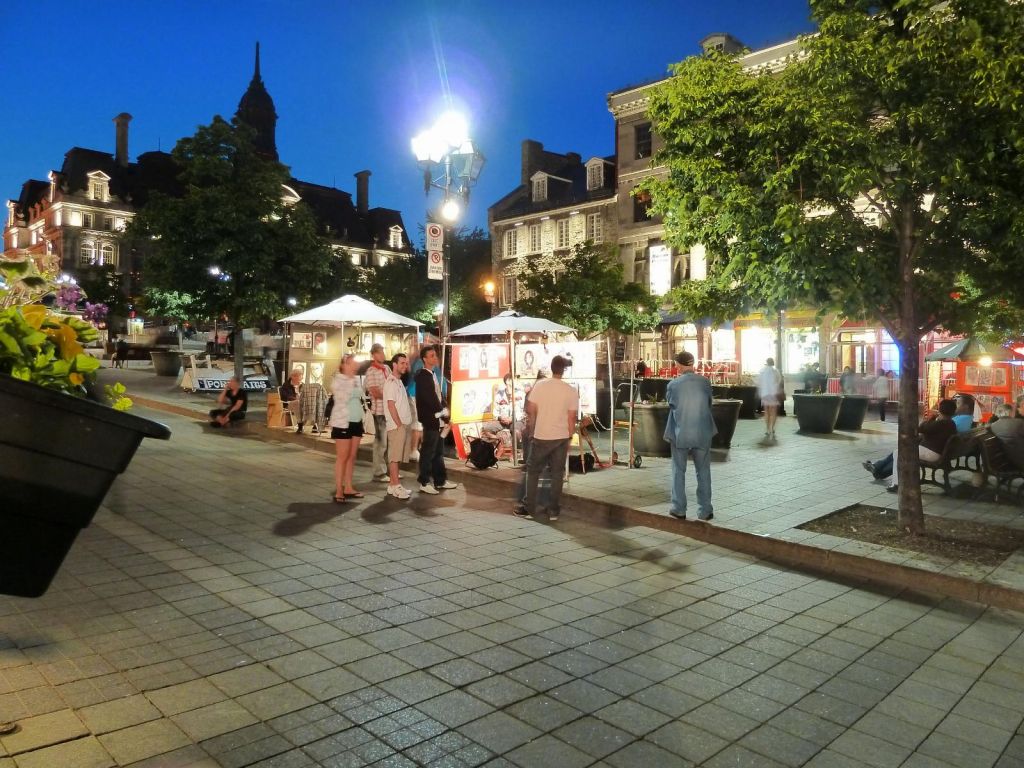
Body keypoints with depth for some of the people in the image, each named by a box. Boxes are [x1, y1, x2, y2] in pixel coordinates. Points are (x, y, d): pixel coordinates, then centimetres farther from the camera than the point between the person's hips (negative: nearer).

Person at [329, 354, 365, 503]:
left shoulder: (356, 380, 11)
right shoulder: (337, 380, -10)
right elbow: (344, 398, -21)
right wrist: (350, 379, -18)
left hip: (356, 422, 7)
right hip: (343, 422, -7)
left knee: (352, 456, 9)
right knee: (342, 457, -5)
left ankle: (348, 487, 16)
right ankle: (338, 491, -2)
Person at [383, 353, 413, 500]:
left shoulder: (399, 382, 19)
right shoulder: (391, 382, -10)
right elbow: (391, 405, -17)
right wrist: (399, 424, -17)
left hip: (403, 424, 9)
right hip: (396, 426, -9)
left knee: (397, 456, 11)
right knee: (395, 456, -7)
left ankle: (393, 485, 16)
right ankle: (395, 486, -5)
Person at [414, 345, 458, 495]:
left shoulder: (432, 375, 15)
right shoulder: (423, 376, -14)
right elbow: (430, 398, -19)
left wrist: (445, 411, 2)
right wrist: (443, 412, -12)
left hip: (438, 419, 9)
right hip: (430, 419, -9)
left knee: (438, 451, 15)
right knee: (428, 452, -3)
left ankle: (440, 481, 23)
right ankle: (424, 483, 5)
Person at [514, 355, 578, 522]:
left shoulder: (540, 385, -7)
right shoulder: (571, 391, -5)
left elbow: (530, 410, -5)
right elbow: (572, 418, -4)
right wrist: (569, 438, 7)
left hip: (541, 437, -1)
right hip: (561, 438, 1)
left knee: (533, 472, 11)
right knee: (557, 474, 10)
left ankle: (529, 509, 14)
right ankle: (553, 511, 13)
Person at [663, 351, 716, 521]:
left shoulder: (673, 384, -12)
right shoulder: (705, 382, -6)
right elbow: (709, 404, 7)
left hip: (680, 433, -1)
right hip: (702, 433, 2)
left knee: (679, 471, 11)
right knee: (703, 471, 11)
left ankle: (679, 509, 13)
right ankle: (705, 510, 14)